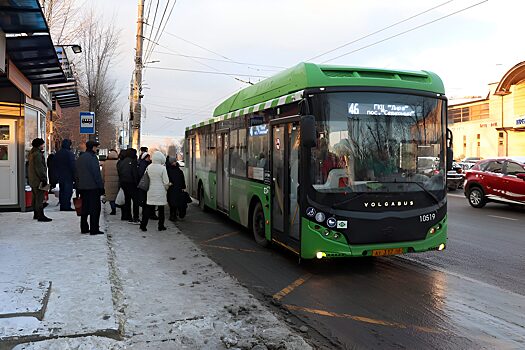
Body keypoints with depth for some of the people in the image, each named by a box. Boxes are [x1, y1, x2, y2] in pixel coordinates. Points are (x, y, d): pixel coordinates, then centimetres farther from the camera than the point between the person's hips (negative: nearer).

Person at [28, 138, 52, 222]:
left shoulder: (31, 153, 16)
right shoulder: (37, 154, -17)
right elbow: (39, 168, -22)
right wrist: (43, 179, -19)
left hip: (32, 180, 11)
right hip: (38, 180, -11)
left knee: (35, 197, 16)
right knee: (39, 198, -9)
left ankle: (36, 214, 23)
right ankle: (40, 216, -9)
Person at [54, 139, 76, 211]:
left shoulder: (57, 153, 10)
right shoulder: (69, 153, -14)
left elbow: (55, 165, 17)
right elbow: (72, 166, -15)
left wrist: (58, 174, 22)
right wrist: (74, 176, -10)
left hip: (60, 176, 7)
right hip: (68, 176, -7)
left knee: (62, 191, 13)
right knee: (68, 191, -5)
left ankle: (62, 206, 17)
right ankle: (67, 206, -6)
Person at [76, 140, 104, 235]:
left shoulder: (80, 158, 14)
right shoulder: (92, 157, -12)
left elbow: (77, 174, 17)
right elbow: (96, 173, -15)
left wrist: (78, 186, 20)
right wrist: (101, 186, -11)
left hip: (82, 187, 8)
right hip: (93, 187, -8)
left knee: (84, 208, 14)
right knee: (95, 208, -4)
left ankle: (84, 228, 18)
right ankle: (94, 229, -4)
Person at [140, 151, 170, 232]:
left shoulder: (149, 167, 0)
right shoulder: (162, 168, -13)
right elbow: (166, 181, -10)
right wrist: (166, 188, 9)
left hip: (151, 191, 4)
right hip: (160, 192, -4)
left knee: (148, 208, 9)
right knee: (161, 209, 8)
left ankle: (143, 225, 6)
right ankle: (161, 226, 14)